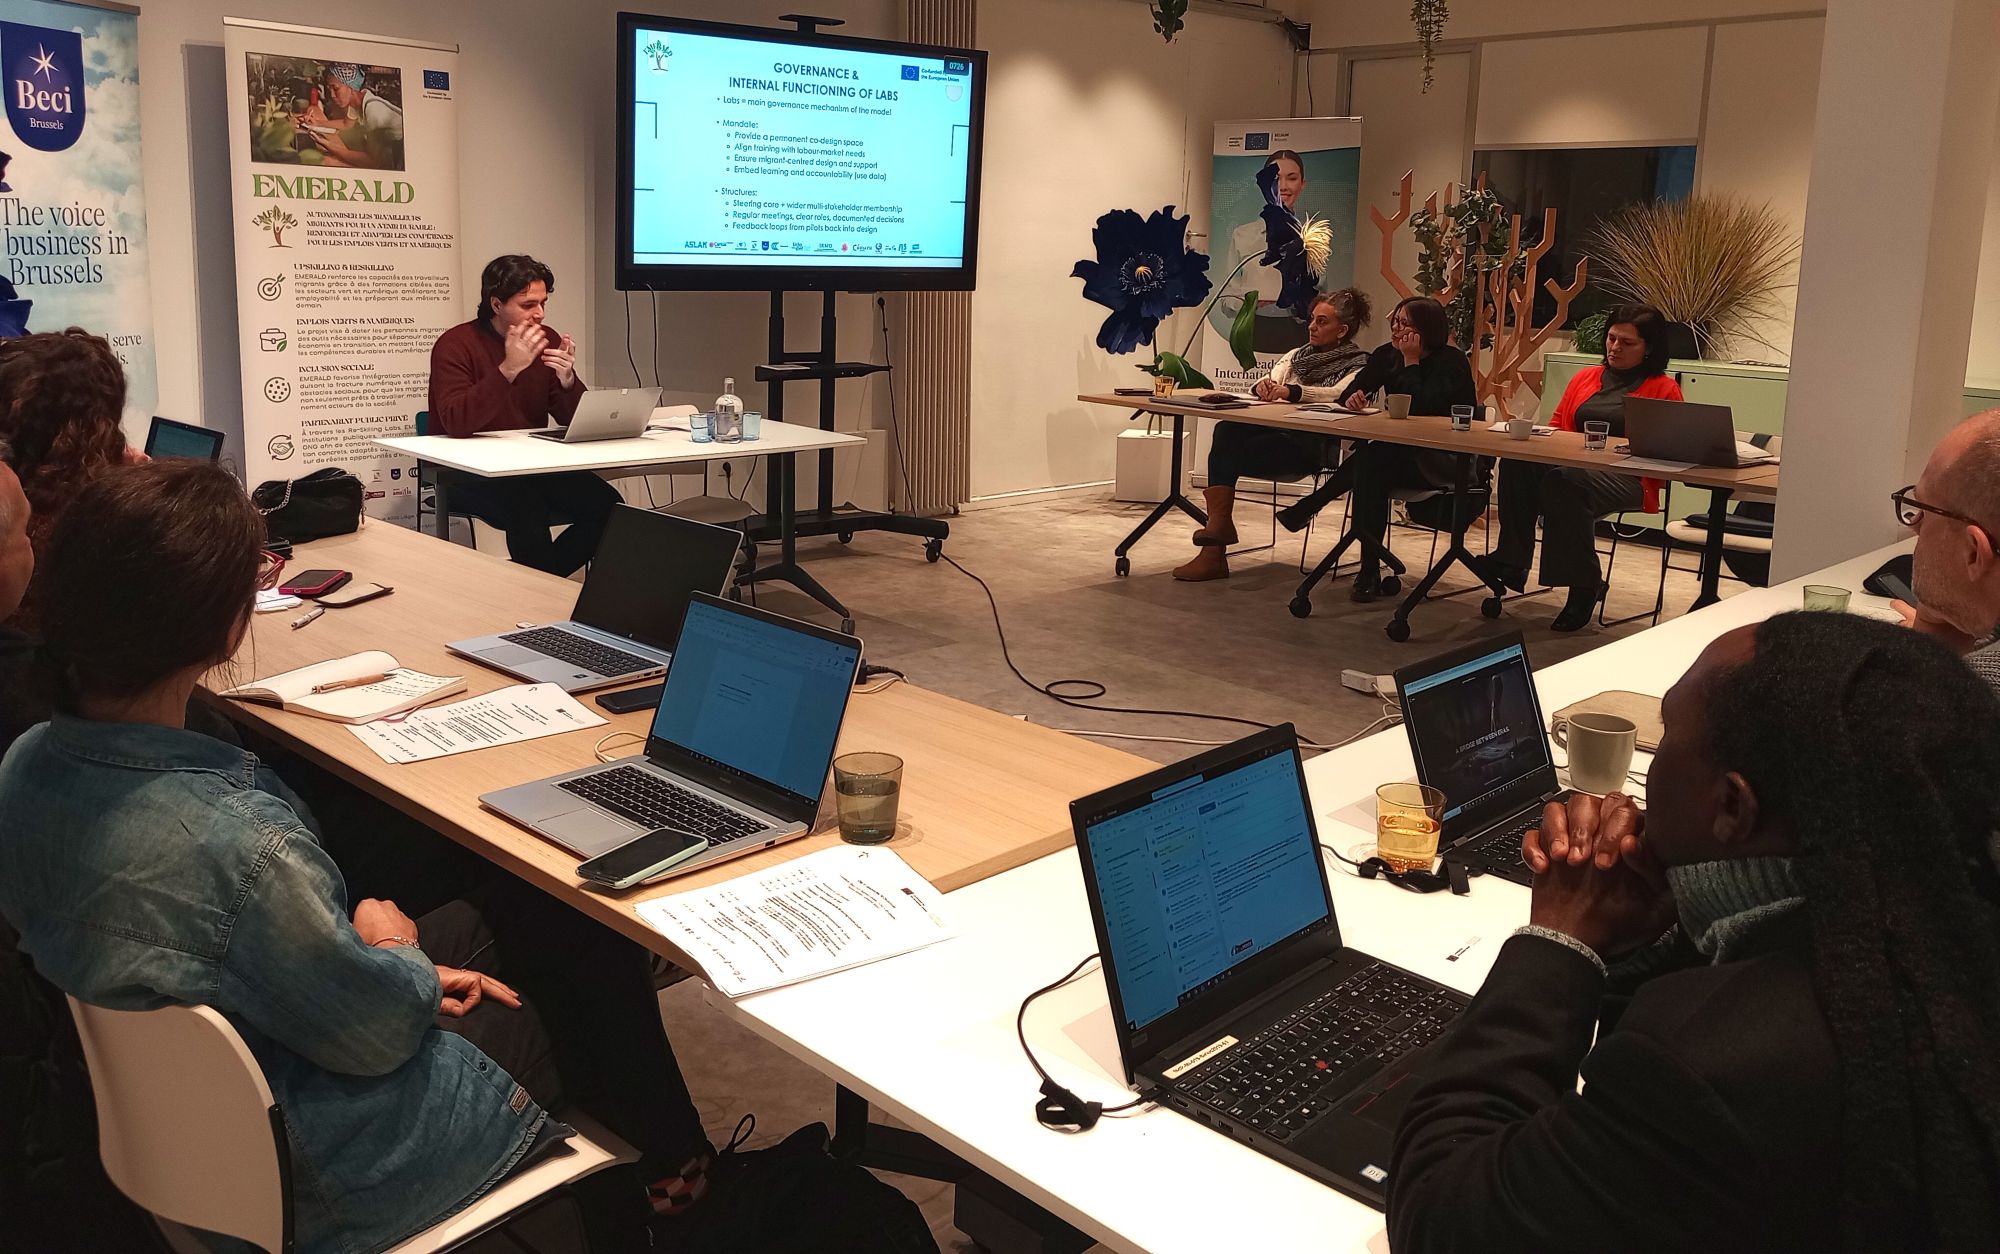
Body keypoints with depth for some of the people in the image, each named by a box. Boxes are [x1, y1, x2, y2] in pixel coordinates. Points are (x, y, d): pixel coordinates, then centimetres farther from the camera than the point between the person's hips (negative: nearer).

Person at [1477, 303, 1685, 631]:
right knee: (1518, 461, -28)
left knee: (1565, 480, -38)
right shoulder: (1585, 378, 24)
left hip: (1627, 479, -5)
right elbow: (1557, 426, 25)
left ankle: (1584, 585, -26)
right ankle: (1512, 561, -32)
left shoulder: (1664, 389, 9)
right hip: (1571, 465, 5)